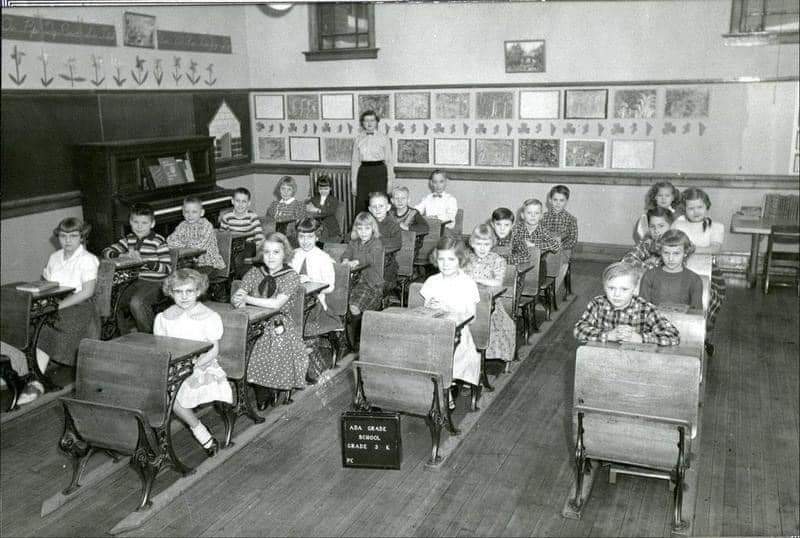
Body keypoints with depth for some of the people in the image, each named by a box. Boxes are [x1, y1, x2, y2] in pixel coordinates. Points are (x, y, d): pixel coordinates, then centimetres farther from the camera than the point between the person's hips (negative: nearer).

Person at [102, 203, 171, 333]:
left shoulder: (158, 241, -5)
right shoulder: (129, 239, 13)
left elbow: (167, 269, -13)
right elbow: (106, 251, 7)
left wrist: (144, 261, -24)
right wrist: (123, 255, -13)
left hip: (154, 283, -6)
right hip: (134, 281, 6)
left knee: (136, 302, -30)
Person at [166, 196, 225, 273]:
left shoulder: (206, 225, -11)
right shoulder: (183, 225, 6)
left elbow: (200, 244, -22)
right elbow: (170, 240, -2)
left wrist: (185, 243, -10)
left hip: (208, 263, -5)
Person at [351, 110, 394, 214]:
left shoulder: (384, 138, 3)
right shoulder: (358, 139, 7)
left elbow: (389, 160, 4)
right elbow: (355, 161, 9)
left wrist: (390, 180, 0)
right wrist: (354, 182, 6)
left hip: (379, 171, -2)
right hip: (363, 173, 2)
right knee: (361, 205, 1)